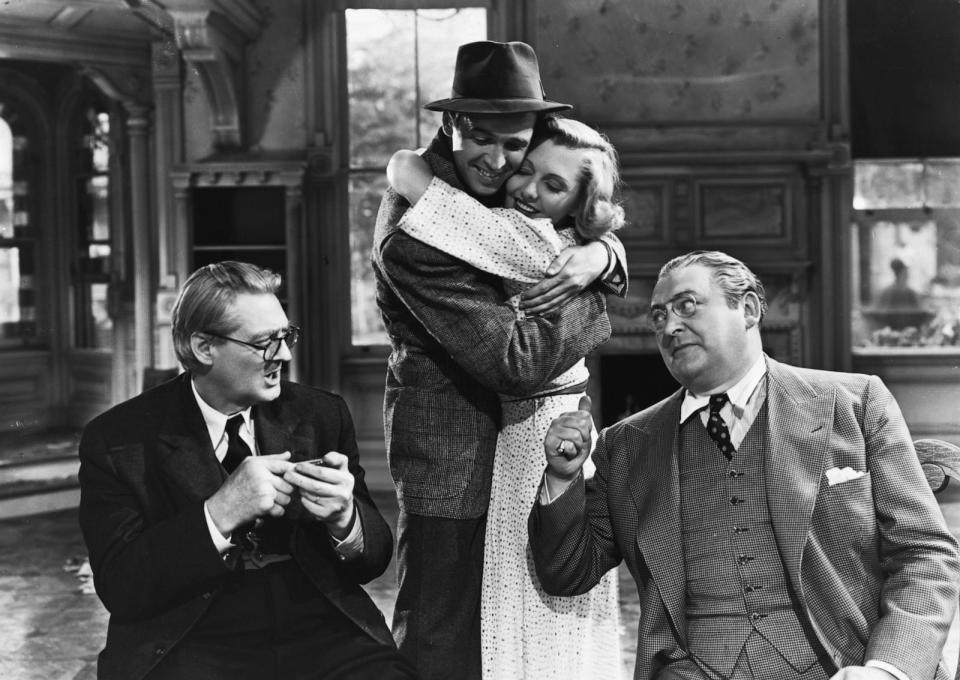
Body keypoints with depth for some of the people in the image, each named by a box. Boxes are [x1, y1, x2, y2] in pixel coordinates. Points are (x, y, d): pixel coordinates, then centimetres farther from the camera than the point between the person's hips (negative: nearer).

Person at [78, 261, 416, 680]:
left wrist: (344, 518, -11)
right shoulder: (117, 440, 2)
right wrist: (220, 513, -19)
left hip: (321, 630, 3)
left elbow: (374, 560, 12)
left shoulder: (320, 415, 12)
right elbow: (119, 587, -7)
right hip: (192, 644, -2)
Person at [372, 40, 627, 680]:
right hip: (453, 454, -9)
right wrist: (591, 299, -12)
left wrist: (599, 256, -11)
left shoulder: (497, 187, 3)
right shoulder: (415, 235, -24)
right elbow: (518, 361, -26)